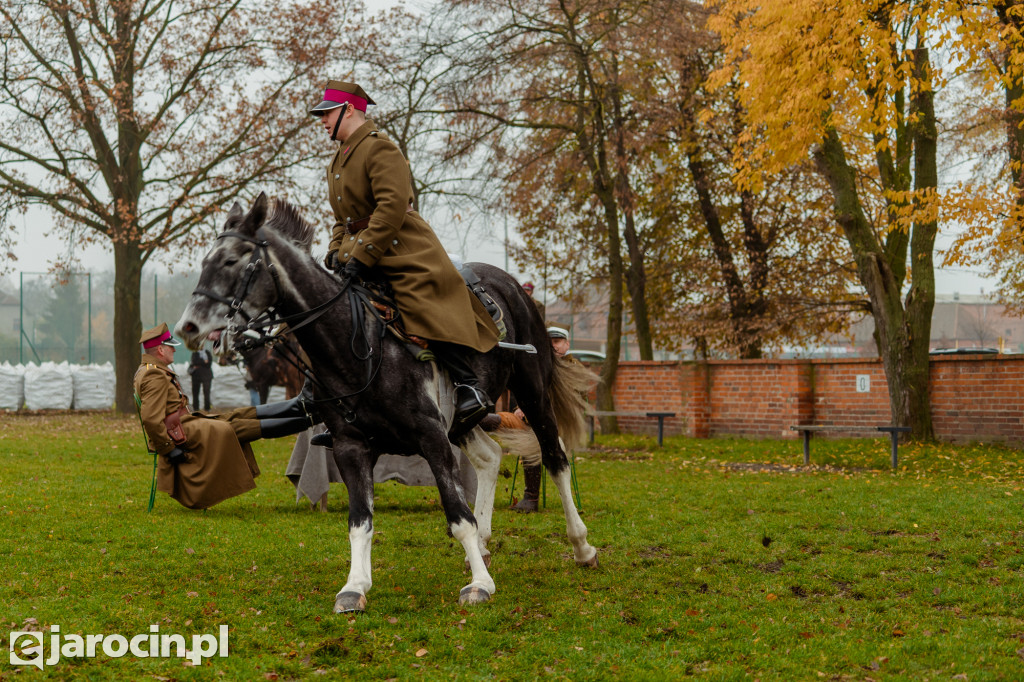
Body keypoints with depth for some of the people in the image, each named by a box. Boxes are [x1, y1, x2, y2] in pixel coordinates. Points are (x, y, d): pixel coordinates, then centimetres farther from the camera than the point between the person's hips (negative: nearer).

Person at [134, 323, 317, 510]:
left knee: (242, 415, 4)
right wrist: (169, 449, -23)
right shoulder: (154, 376, -19)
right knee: (235, 427, -11)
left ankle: (300, 405, 1)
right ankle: (308, 419, -12)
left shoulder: (149, 371, 17)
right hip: (181, 433, -11)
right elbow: (151, 419, -28)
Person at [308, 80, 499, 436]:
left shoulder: (379, 148, -12)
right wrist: (336, 251, 7)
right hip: (360, 251, 10)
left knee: (428, 307, -20)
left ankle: (469, 390, -19)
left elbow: (392, 206, -22)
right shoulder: (338, 160, 19)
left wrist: (362, 256, -25)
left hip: (403, 251, -9)